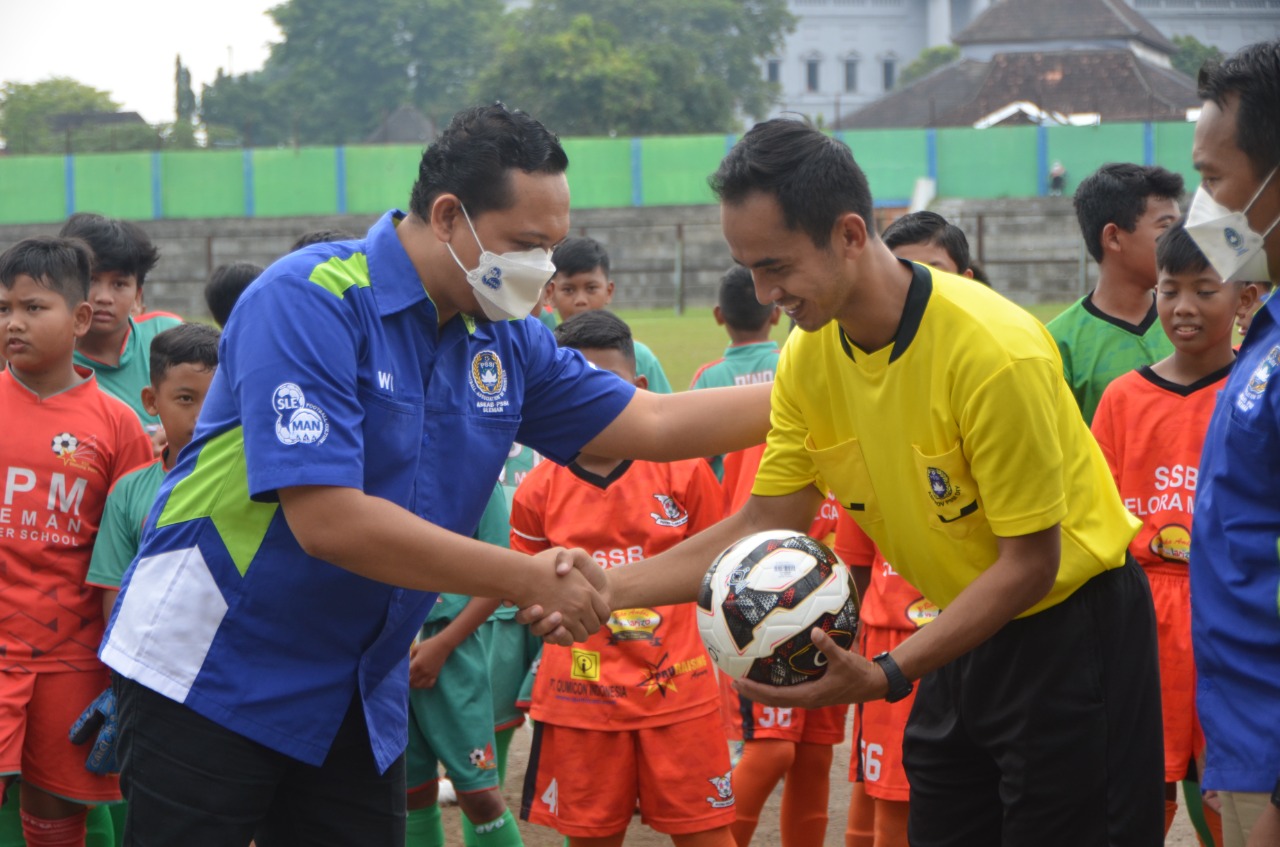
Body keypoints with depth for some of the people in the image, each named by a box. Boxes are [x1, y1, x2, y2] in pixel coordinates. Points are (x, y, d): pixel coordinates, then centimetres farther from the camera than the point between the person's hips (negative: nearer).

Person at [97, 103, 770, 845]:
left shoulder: (505, 339, 4)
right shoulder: (307, 303, -20)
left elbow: (652, 422, 10)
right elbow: (328, 521, -27)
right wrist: (530, 580, -24)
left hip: (361, 695, 7)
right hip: (211, 680, -7)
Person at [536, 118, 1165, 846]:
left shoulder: (996, 352, -27)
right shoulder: (807, 357, -7)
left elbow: (1029, 563, -22)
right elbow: (764, 527, 1)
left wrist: (888, 675, -28)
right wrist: (607, 588, -10)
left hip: (1072, 627, -6)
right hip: (966, 629, 6)